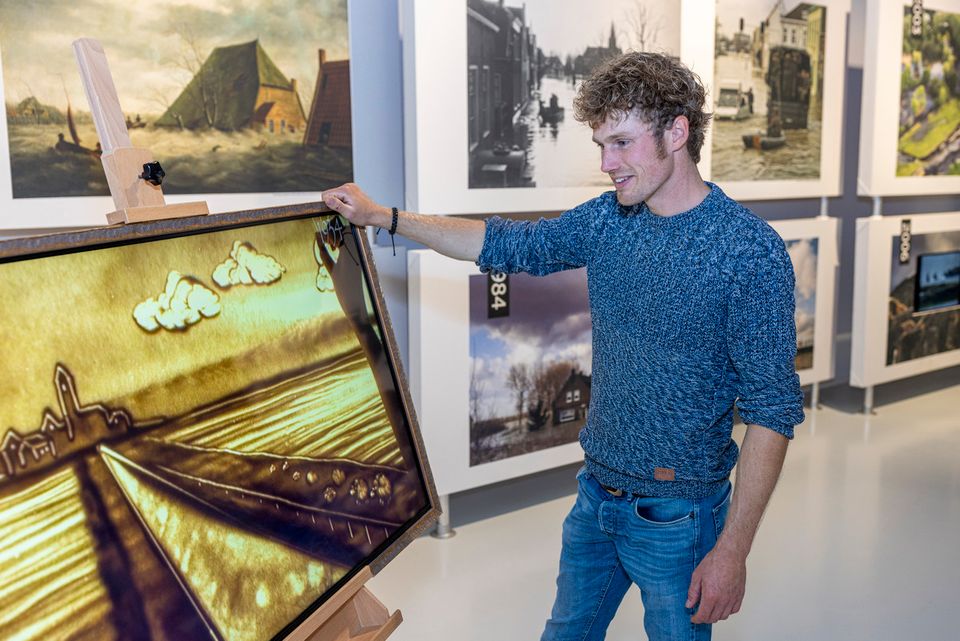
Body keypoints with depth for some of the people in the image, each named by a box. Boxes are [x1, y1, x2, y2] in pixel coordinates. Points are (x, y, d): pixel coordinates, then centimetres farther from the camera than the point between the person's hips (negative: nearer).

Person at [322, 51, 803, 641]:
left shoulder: (750, 249, -19)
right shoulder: (606, 220, 0)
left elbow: (772, 410, -18)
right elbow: (509, 245, 12)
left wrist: (733, 550, -19)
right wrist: (383, 216, 10)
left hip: (677, 519, -6)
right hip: (596, 497, 6)